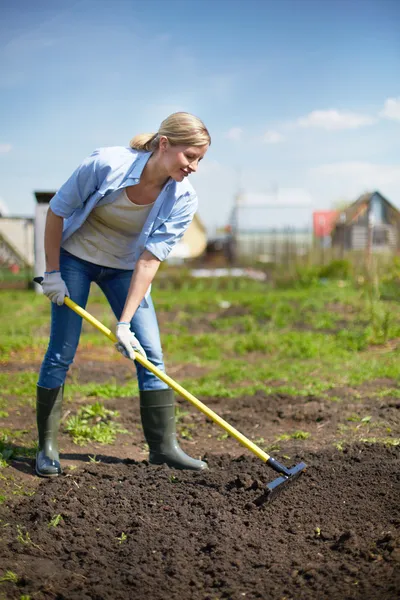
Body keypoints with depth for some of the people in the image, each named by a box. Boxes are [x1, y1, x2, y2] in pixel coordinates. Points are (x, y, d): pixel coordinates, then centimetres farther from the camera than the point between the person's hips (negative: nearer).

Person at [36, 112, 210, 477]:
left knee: (151, 355, -4)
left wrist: (125, 323, -25)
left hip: (126, 268, 3)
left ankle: (164, 446, 6)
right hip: (75, 258, -3)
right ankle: (47, 447, 10)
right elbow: (57, 210, -16)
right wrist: (52, 272, -12)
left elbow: (150, 260, -21)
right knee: (61, 354, -3)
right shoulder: (107, 164, -29)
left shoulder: (183, 200, -20)